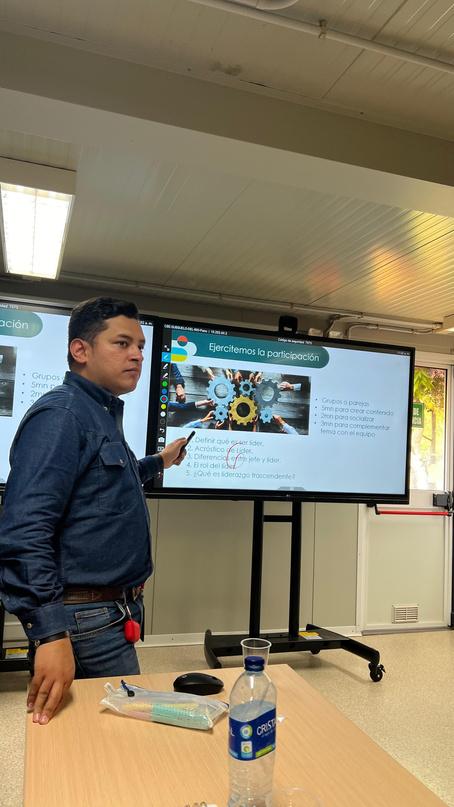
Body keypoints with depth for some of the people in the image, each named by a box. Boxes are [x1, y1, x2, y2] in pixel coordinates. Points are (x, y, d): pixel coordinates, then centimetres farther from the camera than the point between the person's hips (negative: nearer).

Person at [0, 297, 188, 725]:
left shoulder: (103, 414, 13)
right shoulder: (61, 413, -18)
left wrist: (158, 462, 35)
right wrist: (49, 632, -31)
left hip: (112, 611, 10)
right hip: (85, 620, -10)